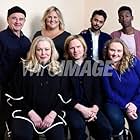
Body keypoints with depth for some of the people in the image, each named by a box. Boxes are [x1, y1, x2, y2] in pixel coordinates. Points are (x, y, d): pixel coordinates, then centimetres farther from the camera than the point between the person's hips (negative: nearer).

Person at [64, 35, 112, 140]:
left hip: (91, 106, 3)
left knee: (106, 129, -23)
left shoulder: (93, 64, 12)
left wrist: (95, 108, -10)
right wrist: (81, 108, -14)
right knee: (78, 126, -34)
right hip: (72, 106, -2)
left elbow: (97, 90, 8)